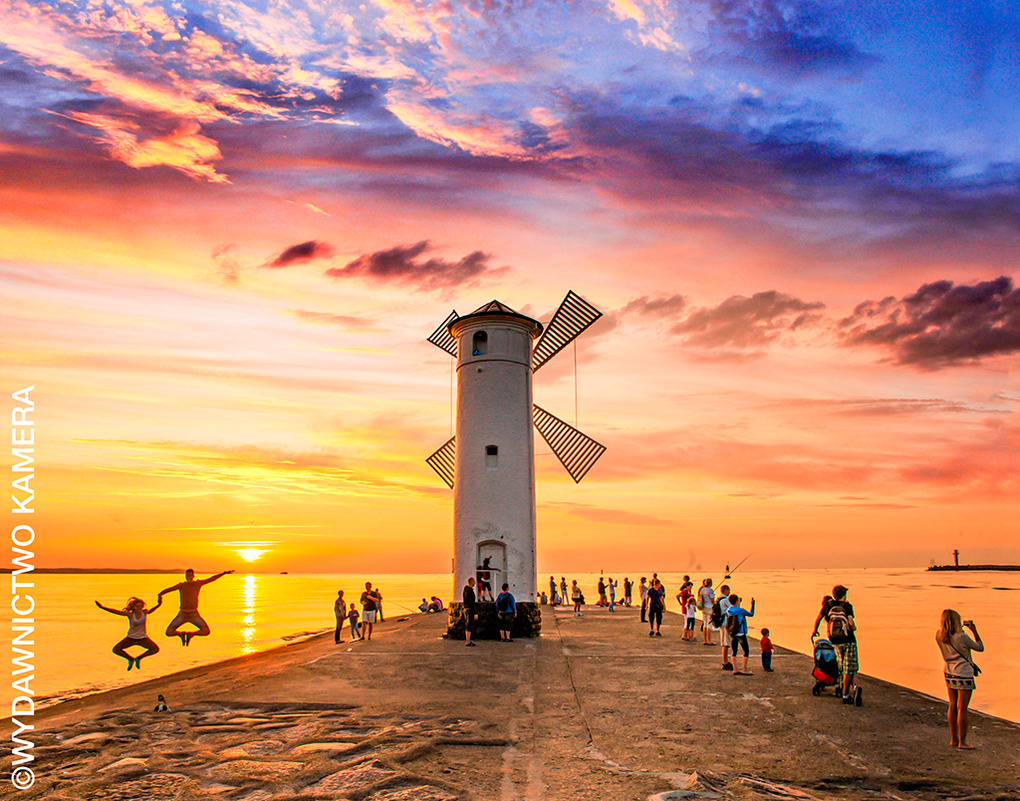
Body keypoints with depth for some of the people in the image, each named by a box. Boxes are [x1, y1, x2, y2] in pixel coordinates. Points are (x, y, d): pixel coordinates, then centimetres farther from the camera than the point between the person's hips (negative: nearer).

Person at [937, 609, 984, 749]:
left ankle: (954, 739, 23)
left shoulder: (939, 636, -3)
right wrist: (974, 630, 2)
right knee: (962, 708, 2)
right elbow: (980, 647, -5)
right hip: (964, 675, -6)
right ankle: (962, 741, 10)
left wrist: (961, 627, 20)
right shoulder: (962, 638, -21)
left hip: (949, 673, 6)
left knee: (953, 706, 14)